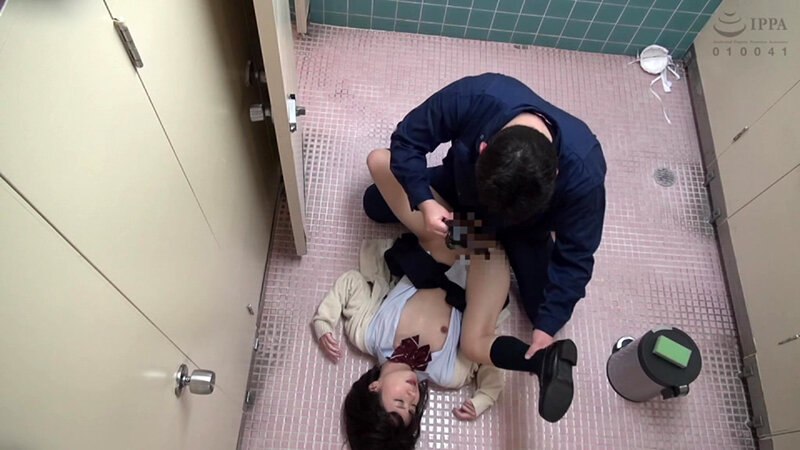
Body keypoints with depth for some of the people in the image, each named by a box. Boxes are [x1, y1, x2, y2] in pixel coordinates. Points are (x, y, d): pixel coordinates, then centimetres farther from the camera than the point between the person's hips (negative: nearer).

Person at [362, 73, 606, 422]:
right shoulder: (473, 97, -40)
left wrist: (547, 326, -28)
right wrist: (424, 201, -37)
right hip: (462, 185, 3)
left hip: (524, 225, -3)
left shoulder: (583, 173, -40)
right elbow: (407, 140, -23)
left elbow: (574, 257, -25)